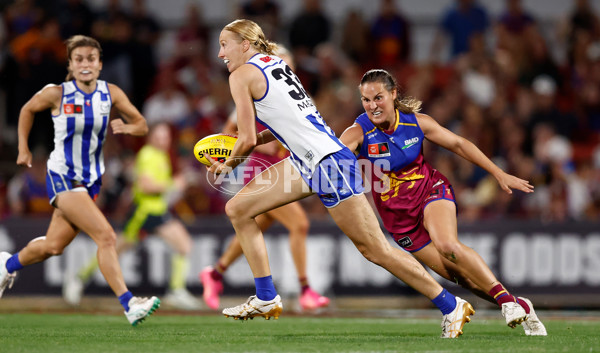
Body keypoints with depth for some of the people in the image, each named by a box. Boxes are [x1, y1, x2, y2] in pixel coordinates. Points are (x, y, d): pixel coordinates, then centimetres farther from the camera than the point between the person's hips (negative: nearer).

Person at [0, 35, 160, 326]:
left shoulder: (111, 93, -4)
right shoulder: (57, 94, -12)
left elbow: (142, 125, 2)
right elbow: (27, 110, 8)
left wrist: (127, 127, -20)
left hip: (91, 179, 5)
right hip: (62, 177, -5)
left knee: (53, 247, 15)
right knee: (106, 236, -21)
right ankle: (128, 303, -23)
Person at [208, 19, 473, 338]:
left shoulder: (242, 75, -8)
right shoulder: (275, 63, 16)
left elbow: (247, 140, -9)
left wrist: (227, 165, 10)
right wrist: (249, 142, 20)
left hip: (326, 162, -10)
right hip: (306, 162, 10)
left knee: (375, 249, -4)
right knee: (238, 209, 9)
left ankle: (451, 306, 3)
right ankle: (266, 300, 12)